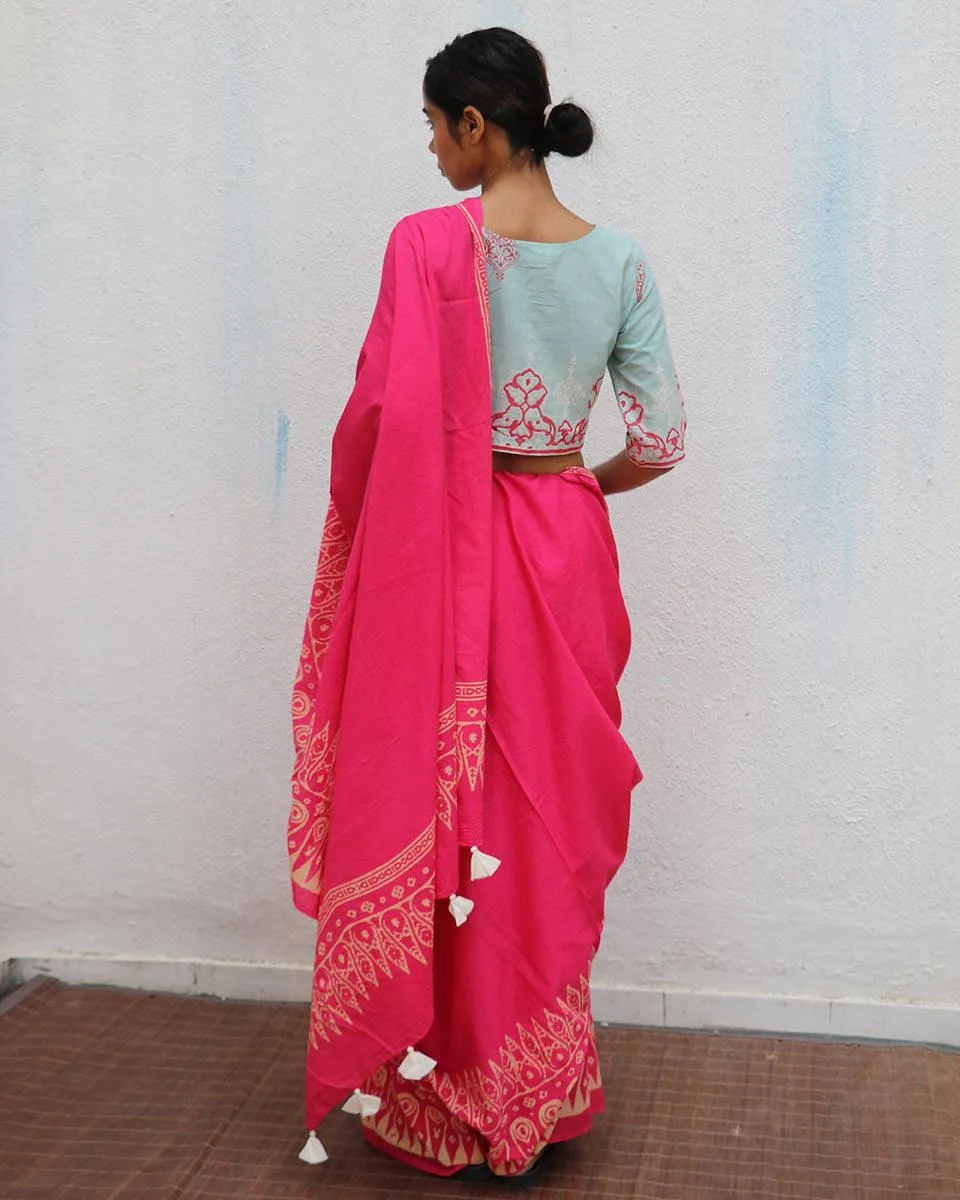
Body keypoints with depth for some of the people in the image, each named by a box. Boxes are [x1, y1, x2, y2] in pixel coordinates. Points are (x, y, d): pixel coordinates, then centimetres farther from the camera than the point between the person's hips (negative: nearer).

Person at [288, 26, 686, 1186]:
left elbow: (384, 417, -16)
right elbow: (659, 440, 2)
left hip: (446, 563, -4)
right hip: (566, 559, 5)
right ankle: (545, 1095, 29)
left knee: (438, 814, 8)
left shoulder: (432, 242, -12)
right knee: (548, 816, 15)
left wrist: (363, 523, 3)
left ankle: (455, 1105, 21)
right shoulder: (620, 258, 2)